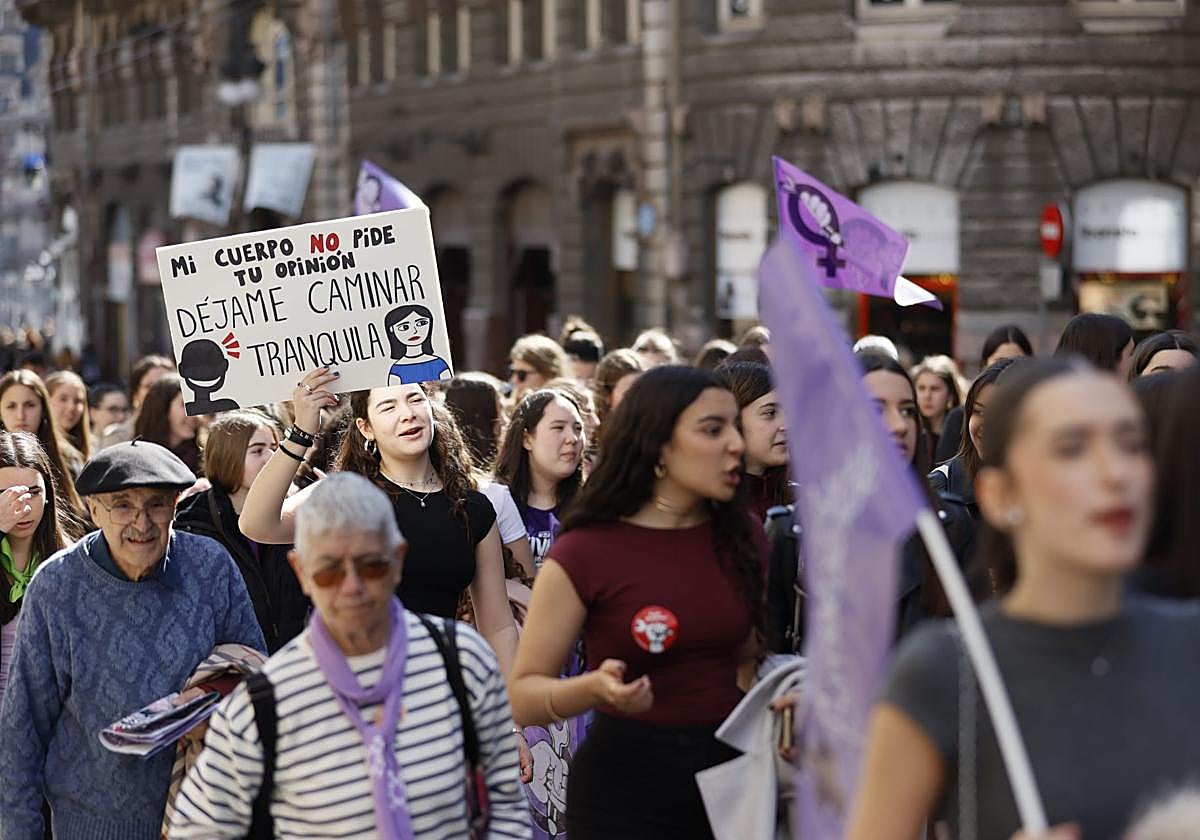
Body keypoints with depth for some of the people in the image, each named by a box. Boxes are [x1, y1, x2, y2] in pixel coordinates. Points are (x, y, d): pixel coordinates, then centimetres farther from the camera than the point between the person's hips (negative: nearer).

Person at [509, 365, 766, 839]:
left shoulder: (741, 539, 3)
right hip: (625, 787, -4)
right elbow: (523, 696, -10)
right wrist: (595, 688, -27)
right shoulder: (584, 553, -11)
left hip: (728, 770, 4)